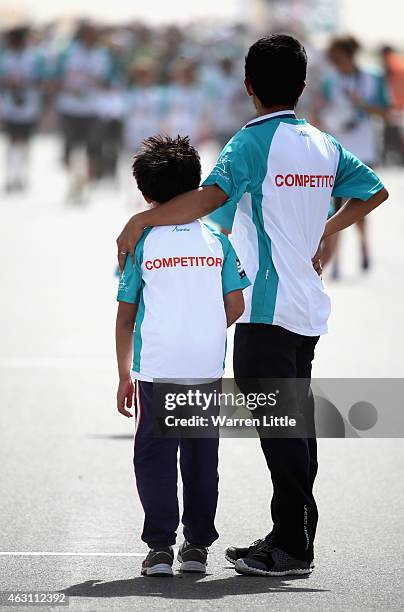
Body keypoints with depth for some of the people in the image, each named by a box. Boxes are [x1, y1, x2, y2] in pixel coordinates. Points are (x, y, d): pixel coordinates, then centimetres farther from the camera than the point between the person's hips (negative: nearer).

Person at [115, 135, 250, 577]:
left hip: (158, 366, -2)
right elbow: (235, 307, 4)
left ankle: (160, 547, -1)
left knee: (154, 457, 4)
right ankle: (197, 545, 14)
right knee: (201, 456, 11)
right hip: (208, 366, 2)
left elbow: (125, 316, 2)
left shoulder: (141, 243, 0)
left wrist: (124, 376, 10)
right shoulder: (216, 241, 5)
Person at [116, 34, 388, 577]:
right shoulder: (324, 146, 10)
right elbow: (375, 191, 23)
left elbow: (210, 197, -26)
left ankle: (293, 547, -6)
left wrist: (139, 222, -19)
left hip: (268, 309, -8)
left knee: (279, 426, -6)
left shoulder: (254, 141, -11)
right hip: (310, 308, 8)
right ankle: (290, 540, 17)